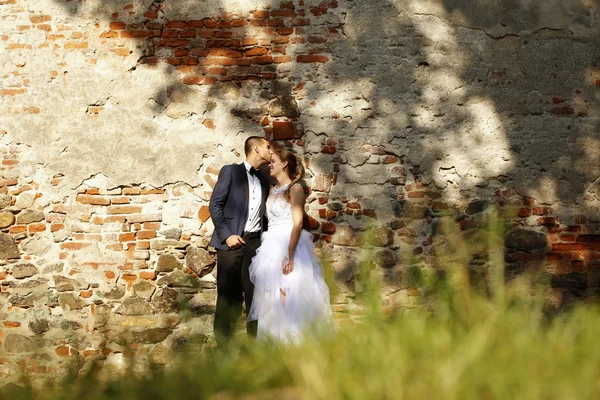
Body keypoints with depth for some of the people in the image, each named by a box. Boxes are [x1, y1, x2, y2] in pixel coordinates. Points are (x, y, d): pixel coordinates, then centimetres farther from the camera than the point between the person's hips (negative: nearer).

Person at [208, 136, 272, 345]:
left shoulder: (263, 181, 19)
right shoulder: (231, 171, 2)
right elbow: (215, 205, -4)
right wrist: (226, 235, -13)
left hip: (255, 243, 5)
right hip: (232, 242, -5)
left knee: (255, 295, 2)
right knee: (229, 296, -1)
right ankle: (223, 342, 6)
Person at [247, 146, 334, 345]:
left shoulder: (295, 189, -7)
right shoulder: (273, 190, 16)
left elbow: (297, 223, -15)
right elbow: (269, 221, 15)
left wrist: (289, 254, -23)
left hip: (289, 246, -8)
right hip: (271, 247, 8)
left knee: (289, 296, -10)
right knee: (272, 297, 6)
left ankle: (294, 340, -5)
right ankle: (277, 339, 10)